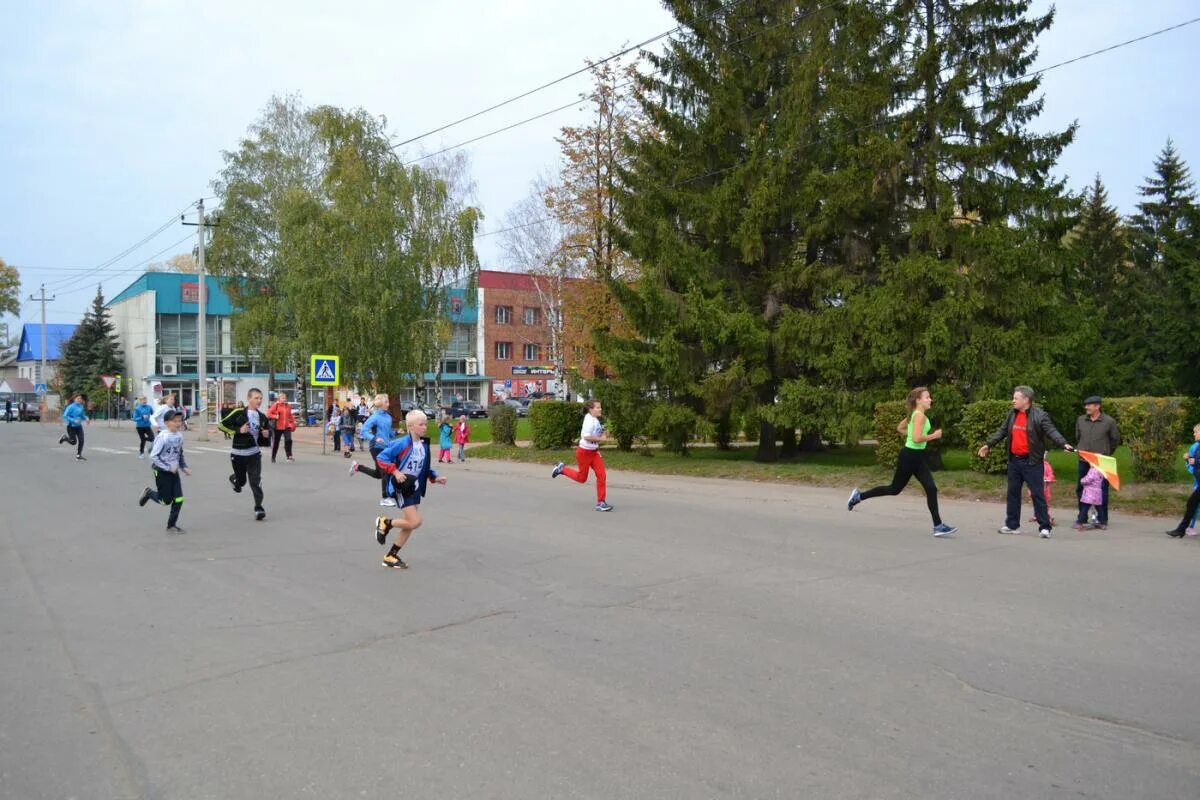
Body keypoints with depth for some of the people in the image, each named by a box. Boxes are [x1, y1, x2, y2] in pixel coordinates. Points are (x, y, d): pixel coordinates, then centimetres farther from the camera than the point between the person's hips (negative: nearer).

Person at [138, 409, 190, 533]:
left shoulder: (179, 436, 2)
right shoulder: (162, 437, -19)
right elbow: (153, 456, -20)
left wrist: (184, 467, 6)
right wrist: (168, 468, -22)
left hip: (174, 472, 6)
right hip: (162, 472, -6)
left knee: (178, 499, 0)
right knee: (166, 500, 1)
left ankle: (172, 525, 12)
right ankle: (149, 493, 30)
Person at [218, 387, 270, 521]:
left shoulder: (262, 417, 5)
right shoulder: (238, 413, -10)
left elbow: (265, 439, 16)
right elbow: (222, 425, -8)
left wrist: (266, 436, -7)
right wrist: (238, 430, -18)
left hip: (254, 453, 2)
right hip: (238, 453, -2)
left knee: (256, 480, -9)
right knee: (241, 481, 10)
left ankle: (258, 507, -3)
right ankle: (234, 479, 47)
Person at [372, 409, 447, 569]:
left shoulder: (424, 445, 5)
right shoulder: (402, 443, -18)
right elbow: (382, 457, -17)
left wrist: (434, 478, 3)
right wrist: (395, 472, -24)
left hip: (415, 488, 8)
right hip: (401, 487, -8)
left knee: (410, 525, 10)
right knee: (415, 522, -15)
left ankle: (391, 556, 23)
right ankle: (385, 522, 10)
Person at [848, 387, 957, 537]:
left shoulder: (915, 414, 11)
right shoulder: (920, 416, -18)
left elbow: (900, 428, 23)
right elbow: (917, 439, -28)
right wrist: (934, 436, -16)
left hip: (917, 456, 9)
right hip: (910, 456, -9)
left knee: (931, 489, 0)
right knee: (895, 488, 4)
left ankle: (938, 526, -1)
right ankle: (859, 496, 17)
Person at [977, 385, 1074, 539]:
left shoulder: (1040, 416, -11)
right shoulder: (1012, 414, 9)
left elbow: (1052, 432, -20)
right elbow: (1002, 431, 18)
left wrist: (1064, 444, -37)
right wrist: (988, 444, 18)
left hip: (1031, 462, -7)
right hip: (1014, 460, 7)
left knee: (1038, 494, -3)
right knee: (1013, 493, 13)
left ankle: (1044, 527, 3)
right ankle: (1012, 525, 23)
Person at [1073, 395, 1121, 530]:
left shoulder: (1109, 421, -5)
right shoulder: (1080, 420, 5)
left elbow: (1115, 440, 7)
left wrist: (1106, 453, 13)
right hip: (1084, 461, 3)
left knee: (1101, 491, 1)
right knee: (1081, 490, 6)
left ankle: (1102, 521, 9)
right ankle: (1082, 519, 15)